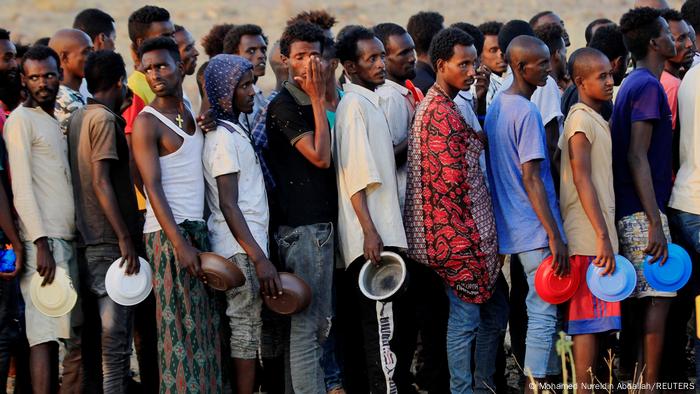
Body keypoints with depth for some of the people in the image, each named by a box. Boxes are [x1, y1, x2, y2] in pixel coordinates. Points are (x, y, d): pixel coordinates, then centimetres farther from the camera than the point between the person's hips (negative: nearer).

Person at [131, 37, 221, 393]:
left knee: (206, 329, 7)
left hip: (199, 229, 7)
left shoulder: (193, 111, 14)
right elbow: (153, 188, -14)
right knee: (179, 330, -7)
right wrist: (180, 244, -20)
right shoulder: (147, 122, -6)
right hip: (168, 233, -7)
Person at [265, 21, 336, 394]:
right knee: (308, 324, -7)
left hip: (322, 223, 9)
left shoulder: (309, 103, 15)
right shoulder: (283, 105, -11)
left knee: (318, 322, 12)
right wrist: (317, 99, -15)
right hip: (302, 227, -9)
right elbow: (319, 156, -18)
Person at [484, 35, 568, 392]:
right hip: (536, 229, -9)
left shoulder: (496, 106, 13)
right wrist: (555, 236, -19)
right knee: (544, 312, -6)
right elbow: (531, 179, -20)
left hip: (511, 226, 9)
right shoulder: (527, 113, -15)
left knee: (543, 309, 14)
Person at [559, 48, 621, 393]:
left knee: (594, 322, 9)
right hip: (590, 238, -9)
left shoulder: (595, 119, 19)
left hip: (597, 236, 9)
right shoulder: (582, 119, -10)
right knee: (589, 321, -9)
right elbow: (581, 179, -19)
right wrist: (602, 236, -23)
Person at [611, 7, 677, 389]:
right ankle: (649, 386, -9)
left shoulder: (632, 84, 16)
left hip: (628, 212, 9)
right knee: (657, 298, -8)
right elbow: (637, 157, -20)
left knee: (635, 299, 11)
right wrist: (655, 223, -22)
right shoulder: (649, 86, -13)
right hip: (643, 212, -9)